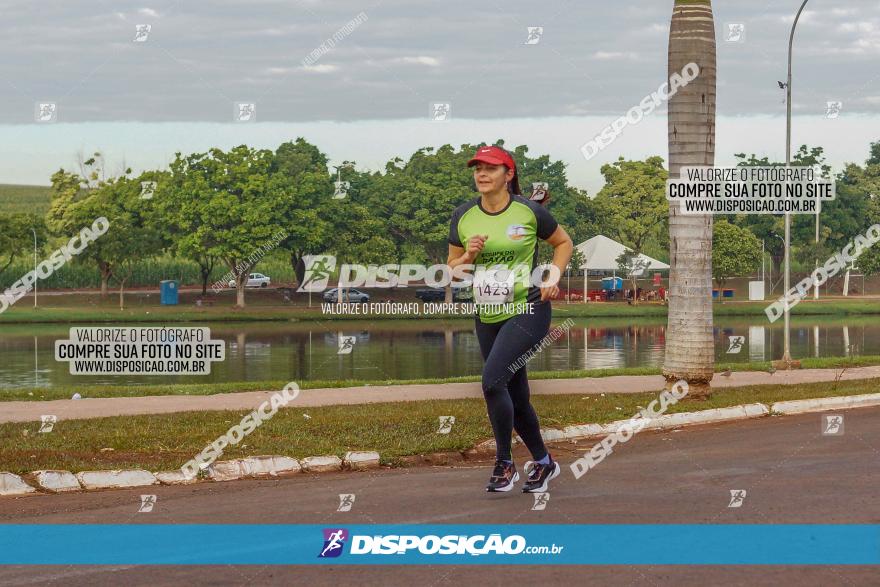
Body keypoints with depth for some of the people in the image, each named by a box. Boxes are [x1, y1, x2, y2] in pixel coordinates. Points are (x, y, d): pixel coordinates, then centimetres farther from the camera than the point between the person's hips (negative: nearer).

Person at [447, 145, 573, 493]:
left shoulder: (530, 212, -7)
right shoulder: (463, 216, 3)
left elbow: (564, 243, 9)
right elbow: (451, 268, 10)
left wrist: (553, 277, -5)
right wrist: (469, 255, -10)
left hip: (528, 310, -5)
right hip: (487, 316, 5)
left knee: (492, 380, -22)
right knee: (516, 397, 13)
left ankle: (504, 464, -10)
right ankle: (543, 463, 33)